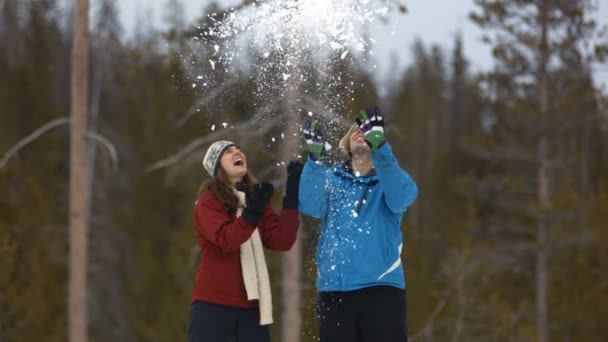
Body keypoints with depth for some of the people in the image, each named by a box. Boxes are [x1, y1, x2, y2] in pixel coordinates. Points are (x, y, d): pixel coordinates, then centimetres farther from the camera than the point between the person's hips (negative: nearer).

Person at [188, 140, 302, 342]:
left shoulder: (256, 199, 15)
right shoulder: (208, 201, -1)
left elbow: (281, 241, 2)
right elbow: (226, 240, -19)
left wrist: (292, 198, -4)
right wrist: (252, 213, -31)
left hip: (251, 304, 6)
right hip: (213, 302, -6)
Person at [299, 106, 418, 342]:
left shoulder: (390, 177, 8)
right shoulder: (331, 179, 13)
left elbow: (400, 197, -17)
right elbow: (310, 206, -8)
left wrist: (379, 146, -30)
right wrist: (315, 158, -22)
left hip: (382, 289, -2)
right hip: (334, 291, 2)